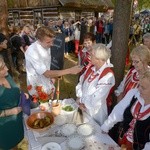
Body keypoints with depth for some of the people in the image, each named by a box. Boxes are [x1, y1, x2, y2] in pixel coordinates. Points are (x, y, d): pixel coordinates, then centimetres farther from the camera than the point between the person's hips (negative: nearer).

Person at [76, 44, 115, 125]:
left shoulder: (108, 75, -26)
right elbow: (80, 83, 1)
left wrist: (81, 100, -13)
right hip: (83, 108, 7)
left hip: (96, 112, -6)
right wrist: (80, 99, -12)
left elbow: (95, 99, -26)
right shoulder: (91, 68, -4)